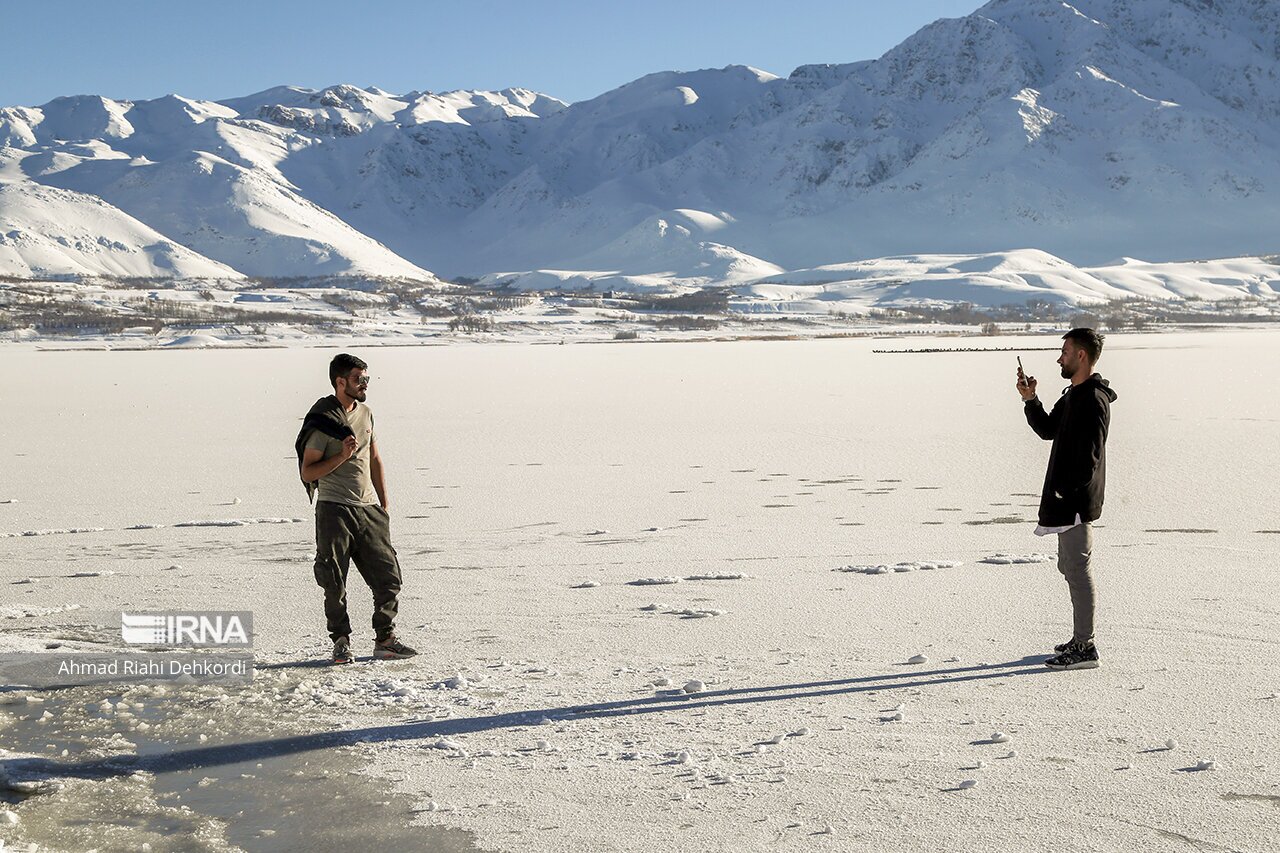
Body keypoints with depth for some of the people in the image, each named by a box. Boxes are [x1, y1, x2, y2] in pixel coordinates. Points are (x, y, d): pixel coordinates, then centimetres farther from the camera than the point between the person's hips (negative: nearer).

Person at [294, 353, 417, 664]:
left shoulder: (365, 414, 11)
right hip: (334, 511, -6)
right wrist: (342, 455, -19)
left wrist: (384, 506, 16)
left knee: (389, 576, 2)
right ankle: (341, 643, 13)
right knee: (334, 583, -1)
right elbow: (307, 472, -8)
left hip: (369, 510, 6)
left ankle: (385, 641, 12)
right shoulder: (322, 421, -9)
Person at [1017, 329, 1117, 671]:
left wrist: (1066, 494, -22)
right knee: (1070, 566, 17)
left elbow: (1090, 457, -23)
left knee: (1078, 569, -7)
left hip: (1076, 501, -11)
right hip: (1068, 502, 11)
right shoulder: (1074, 395, 15)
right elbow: (1047, 430, 24)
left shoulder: (1092, 400, -18)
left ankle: (1085, 648, -2)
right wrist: (1030, 400, 11)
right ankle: (1081, 640, 26)